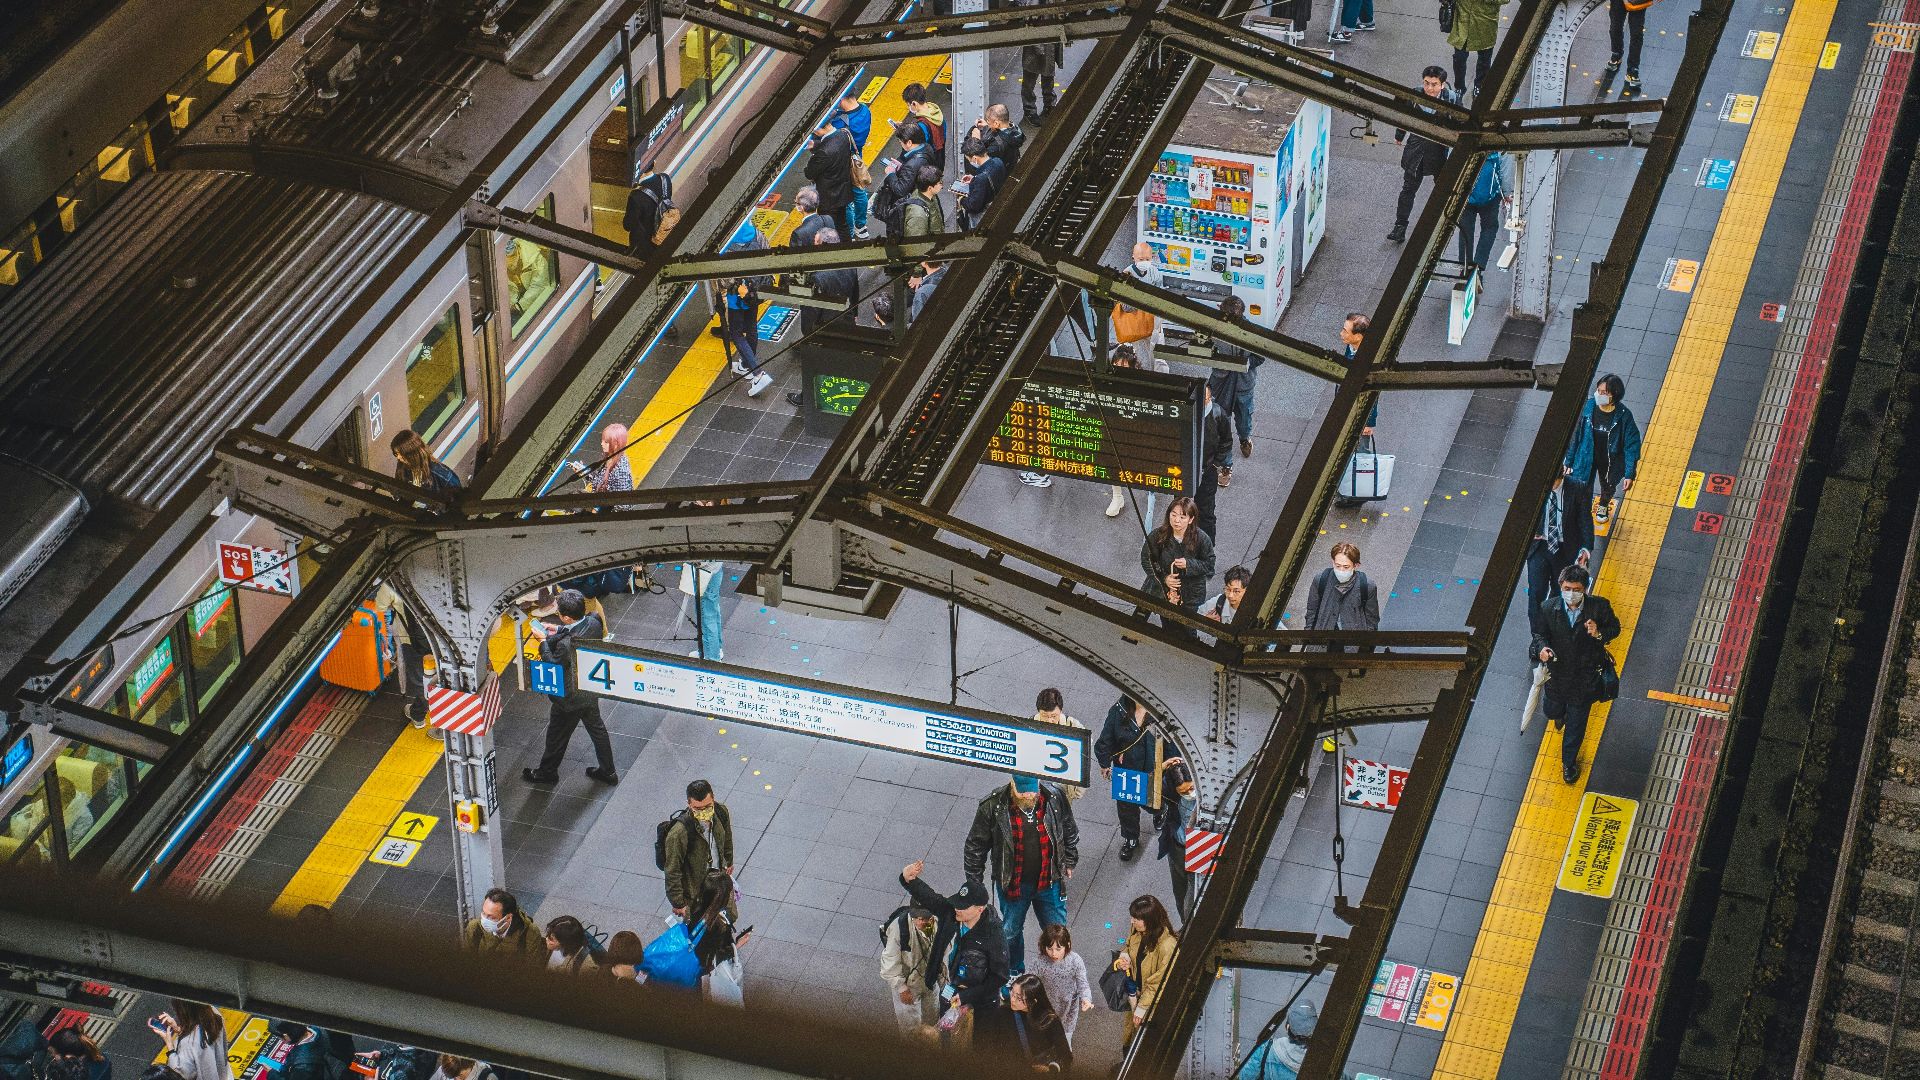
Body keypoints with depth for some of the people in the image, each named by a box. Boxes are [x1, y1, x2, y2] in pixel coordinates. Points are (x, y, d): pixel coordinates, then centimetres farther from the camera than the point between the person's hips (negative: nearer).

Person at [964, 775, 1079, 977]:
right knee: (1011, 931, 20)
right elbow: (975, 845, -9)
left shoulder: (1055, 798, -17)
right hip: (1013, 883, -1)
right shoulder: (992, 806, -22)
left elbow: (1070, 831, 4)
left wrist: (1069, 862, 14)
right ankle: (1014, 975, 45)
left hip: (1049, 880, 1)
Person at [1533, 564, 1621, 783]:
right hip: (1557, 673, 1)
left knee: (1576, 724, 15)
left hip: (1584, 677, -1)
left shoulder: (1599, 607, -21)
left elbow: (1614, 628, -5)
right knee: (1552, 711, 26)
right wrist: (1542, 648, -28)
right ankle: (1561, 713, 66)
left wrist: (1599, 634, -28)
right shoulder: (1548, 608, -19)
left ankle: (1569, 761, 41)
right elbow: (1540, 633, -5)